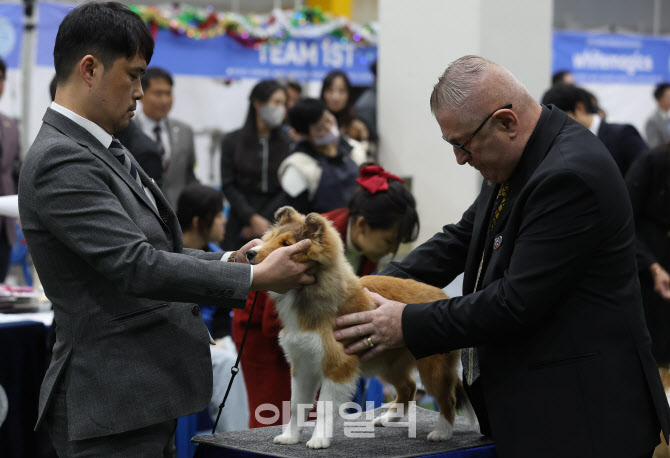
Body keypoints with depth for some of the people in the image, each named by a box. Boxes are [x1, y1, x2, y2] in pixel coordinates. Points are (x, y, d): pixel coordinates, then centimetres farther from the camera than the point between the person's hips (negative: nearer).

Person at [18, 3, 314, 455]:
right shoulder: (60, 162, -17)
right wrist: (255, 277, -18)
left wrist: (229, 260, 4)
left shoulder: (105, 151, 14)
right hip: (110, 406, -10)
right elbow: (135, 267, -23)